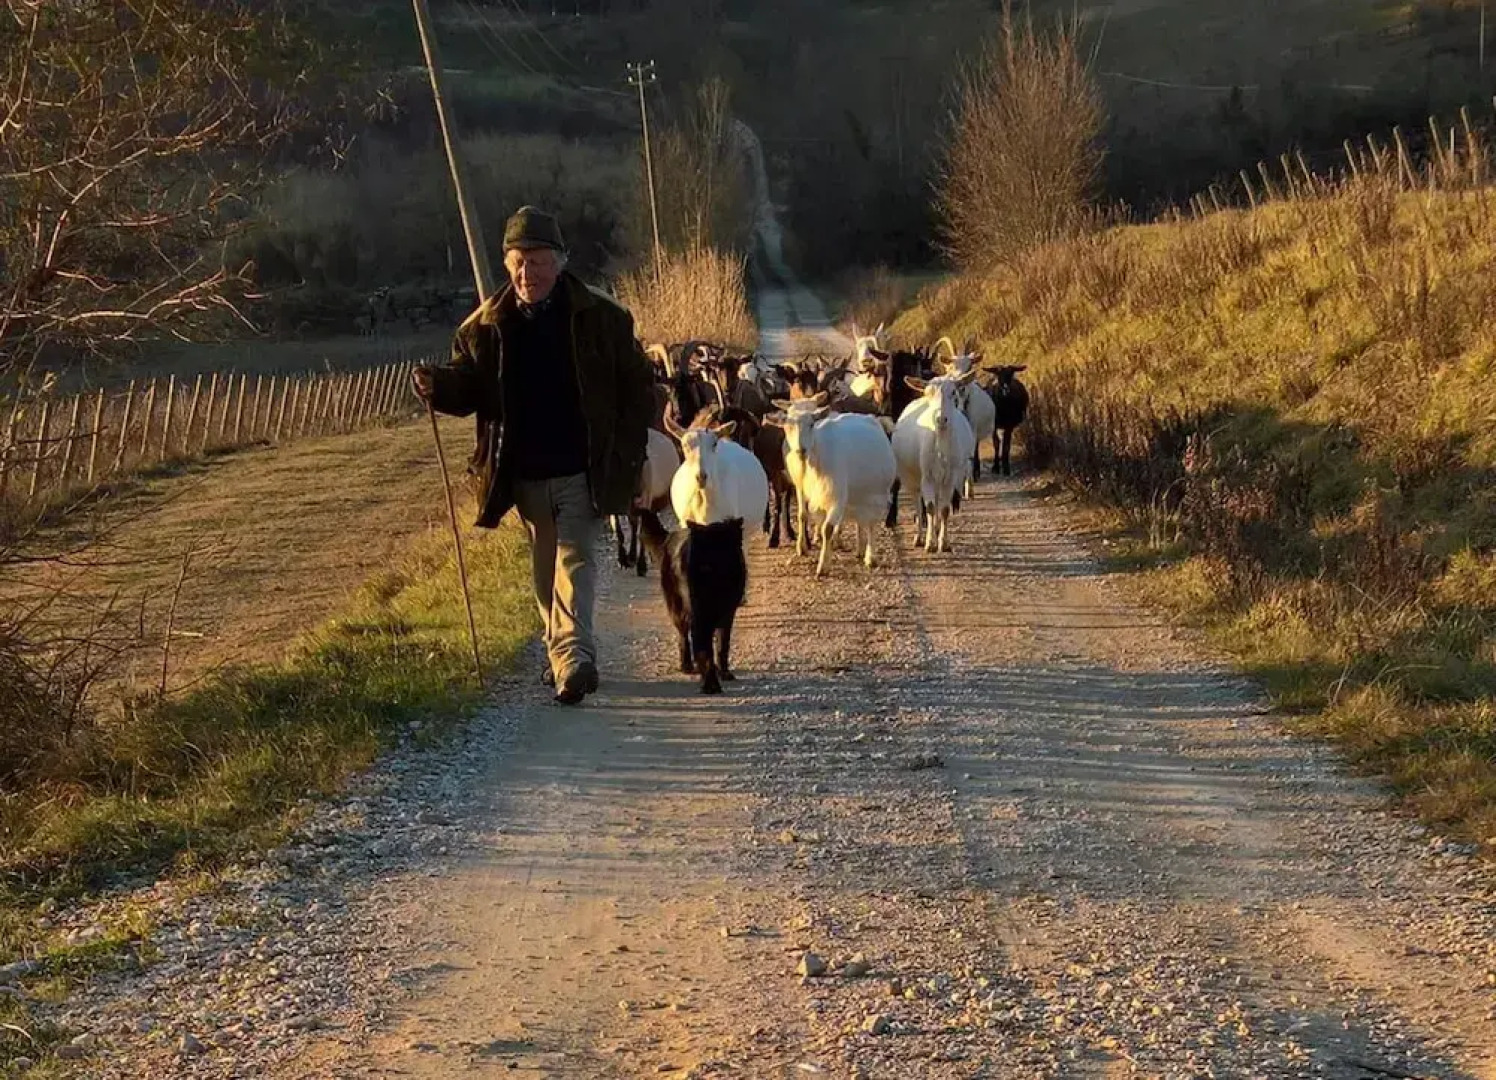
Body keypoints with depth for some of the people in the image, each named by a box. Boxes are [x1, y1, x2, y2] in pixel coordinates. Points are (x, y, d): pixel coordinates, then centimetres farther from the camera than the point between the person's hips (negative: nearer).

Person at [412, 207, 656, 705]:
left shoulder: (601, 318, -5)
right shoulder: (486, 326, 2)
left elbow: (637, 387, 0)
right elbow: (468, 387, 5)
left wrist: (627, 455, -7)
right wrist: (438, 386, -19)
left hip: (584, 471, -4)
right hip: (524, 474, 4)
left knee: (574, 558, -13)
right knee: (545, 566, 13)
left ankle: (574, 654, -22)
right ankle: (562, 657, 24)